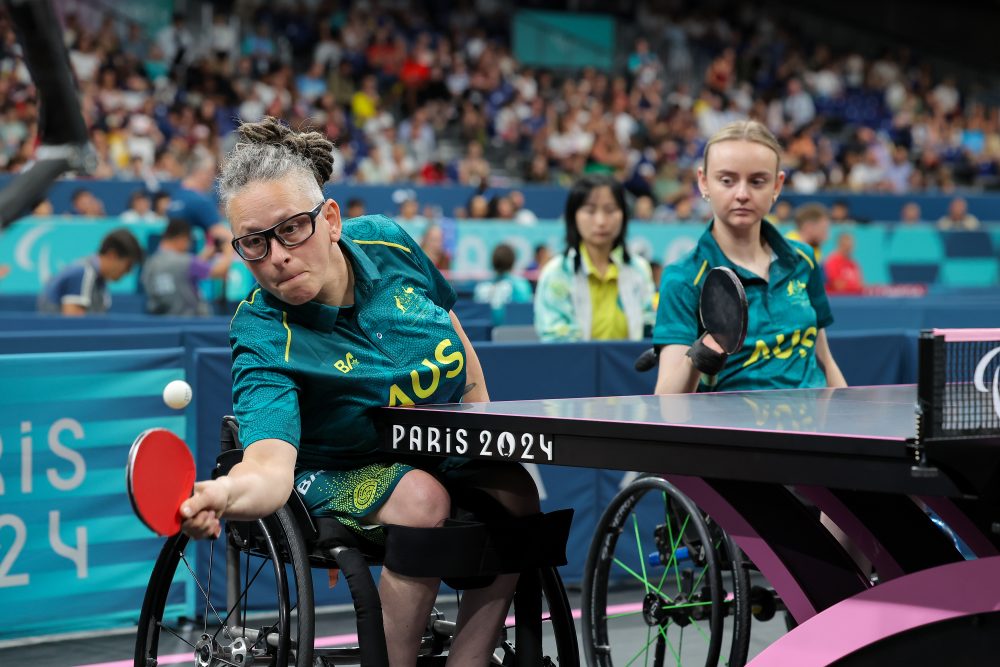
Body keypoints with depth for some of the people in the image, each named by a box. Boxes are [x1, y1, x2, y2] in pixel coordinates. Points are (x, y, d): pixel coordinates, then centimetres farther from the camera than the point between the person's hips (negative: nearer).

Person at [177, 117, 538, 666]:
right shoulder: (265, 339, -30)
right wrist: (221, 494, -67)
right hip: (342, 471, -6)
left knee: (514, 491, -18)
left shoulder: (387, 242, -14)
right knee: (422, 500, -33)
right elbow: (270, 464, -45)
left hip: (442, 447, 6)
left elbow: (452, 330, 6)